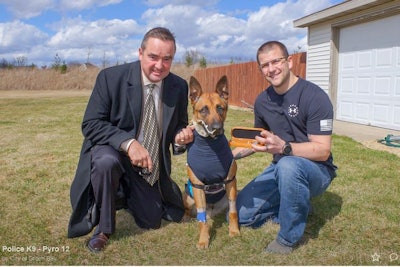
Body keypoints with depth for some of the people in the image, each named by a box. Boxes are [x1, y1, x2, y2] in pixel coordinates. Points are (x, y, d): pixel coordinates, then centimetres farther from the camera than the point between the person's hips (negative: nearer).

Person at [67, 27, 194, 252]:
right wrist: (128, 142, -35)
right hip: (111, 151, -3)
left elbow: (178, 126, 3)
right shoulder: (111, 77, -19)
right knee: (106, 162, -38)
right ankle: (104, 227, -11)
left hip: (150, 167, 4)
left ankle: (122, 197, 40)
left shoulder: (179, 87, -8)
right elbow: (91, 124, -20)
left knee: (152, 222, 9)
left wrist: (181, 137, -22)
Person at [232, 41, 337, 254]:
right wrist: (234, 153, 1)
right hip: (280, 168, 7)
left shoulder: (314, 97, -19)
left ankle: (288, 238, -18)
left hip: (316, 170, -6)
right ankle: (297, 208, 16)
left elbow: (322, 151, -23)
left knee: (288, 165, -41)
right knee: (241, 214, -2)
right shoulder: (262, 101, 2)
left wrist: (283, 147, -39)